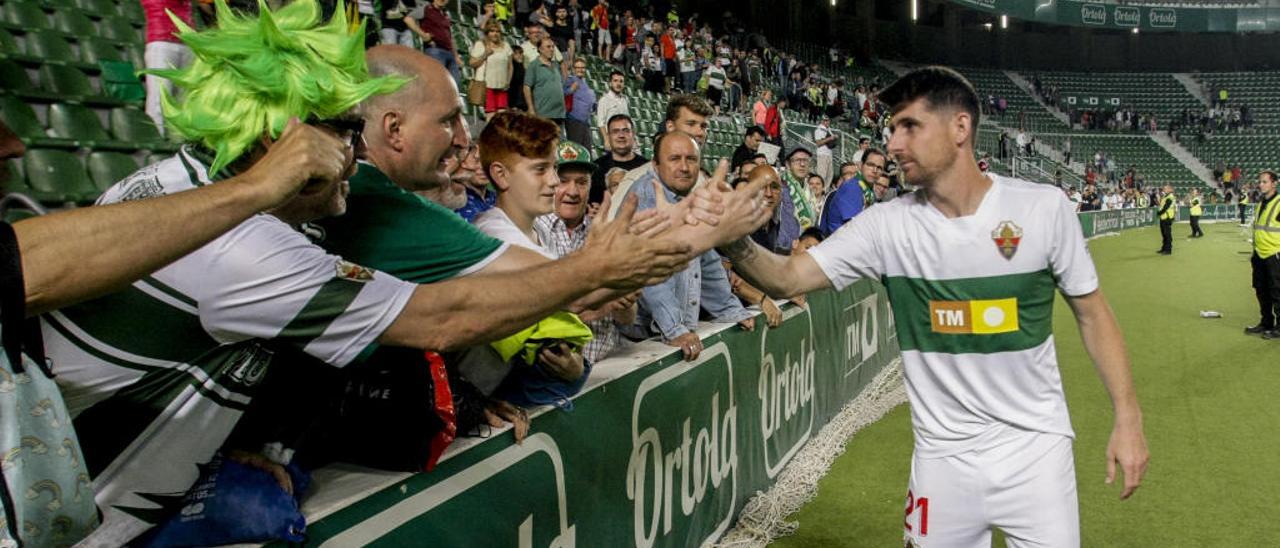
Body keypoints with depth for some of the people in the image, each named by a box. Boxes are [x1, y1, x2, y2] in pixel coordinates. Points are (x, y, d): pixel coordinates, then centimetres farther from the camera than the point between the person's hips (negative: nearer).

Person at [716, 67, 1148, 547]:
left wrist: (1127, 416, -1)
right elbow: (786, 279, -13)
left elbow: (1091, 312, 2)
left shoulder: (1044, 207, -8)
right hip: (942, 457, 1)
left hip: (1035, 448, -1)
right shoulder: (887, 225, -6)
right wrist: (733, 239, -33)